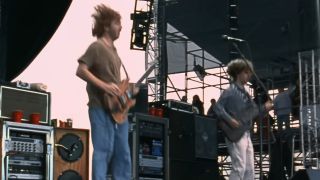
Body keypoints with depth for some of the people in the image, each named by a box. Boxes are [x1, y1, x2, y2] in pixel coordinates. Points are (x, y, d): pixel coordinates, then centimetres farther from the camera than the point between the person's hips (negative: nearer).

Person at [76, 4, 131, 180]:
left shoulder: (113, 49, 19)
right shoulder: (97, 47, -8)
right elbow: (81, 70, -16)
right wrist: (104, 86, -22)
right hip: (102, 108, -9)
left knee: (123, 153, 9)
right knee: (104, 151, -10)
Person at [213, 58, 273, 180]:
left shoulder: (244, 92, 18)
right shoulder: (230, 91, -7)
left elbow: (252, 112, 19)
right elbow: (217, 107, -16)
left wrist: (264, 108, 7)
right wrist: (230, 120, -25)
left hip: (246, 133, 9)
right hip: (235, 134, -9)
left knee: (249, 169, 9)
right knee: (239, 168, -13)